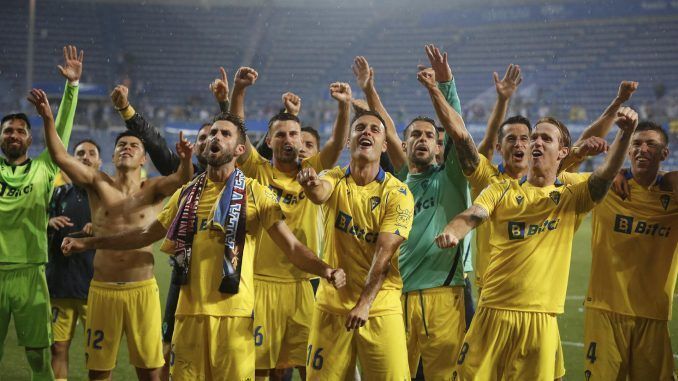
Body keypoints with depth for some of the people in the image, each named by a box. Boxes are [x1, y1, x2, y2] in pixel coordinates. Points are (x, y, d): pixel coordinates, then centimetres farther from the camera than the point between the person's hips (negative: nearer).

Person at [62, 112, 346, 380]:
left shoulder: (255, 194, 1)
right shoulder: (187, 194, 13)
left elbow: (291, 247, -4)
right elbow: (146, 235, 22)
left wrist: (325, 269, -22)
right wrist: (90, 242, 20)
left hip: (233, 313, -4)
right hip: (189, 311, 4)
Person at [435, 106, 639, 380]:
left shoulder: (571, 197, 6)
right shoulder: (501, 191, 8)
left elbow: (606, 174, -10)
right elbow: (471, 217, -8)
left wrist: (625, 134, -28)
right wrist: (451, 232, -31)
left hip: (542, 318, 0)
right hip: (493, 311, 1)